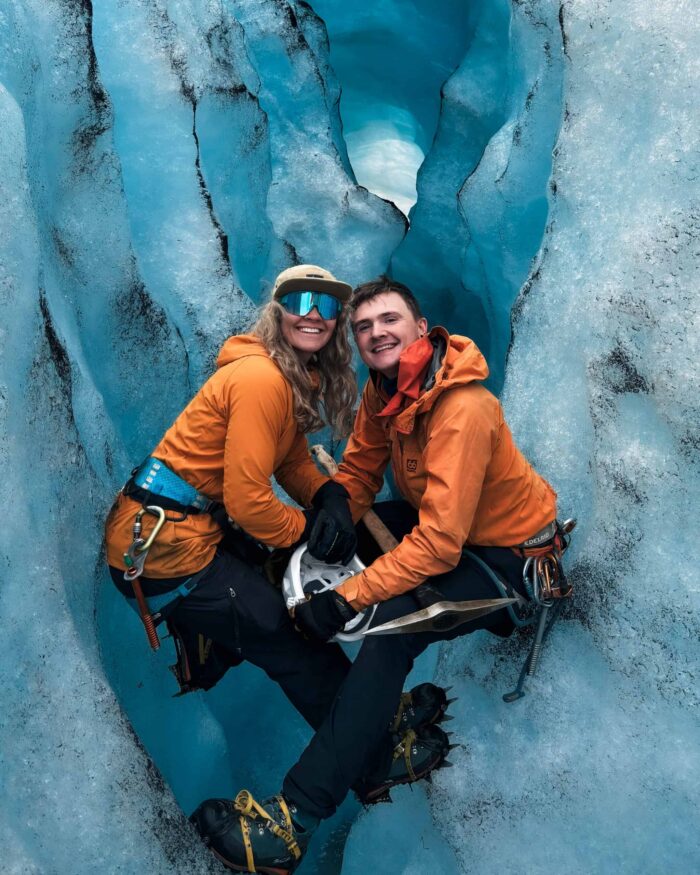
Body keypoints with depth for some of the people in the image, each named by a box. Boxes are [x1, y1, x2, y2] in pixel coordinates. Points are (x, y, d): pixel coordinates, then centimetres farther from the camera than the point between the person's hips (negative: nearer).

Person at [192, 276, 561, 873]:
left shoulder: (463, 410, -31)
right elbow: (358, 472, 2)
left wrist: (345, 599, -32)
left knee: (392, 623, -32)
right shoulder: (384, 389, -5)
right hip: (442, 521, 9)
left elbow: (438, 546, -34)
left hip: (507, 554, -9)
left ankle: (294, 818, -21)